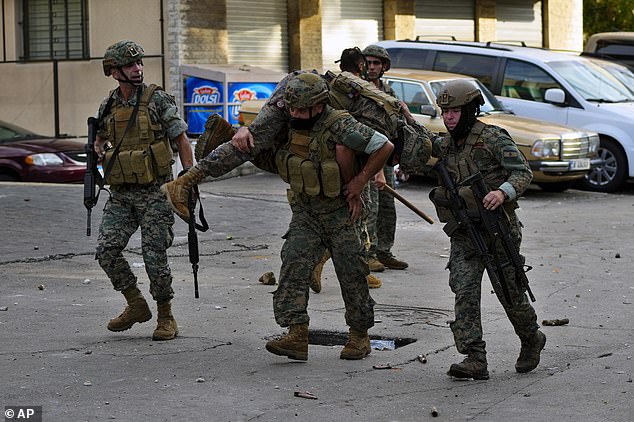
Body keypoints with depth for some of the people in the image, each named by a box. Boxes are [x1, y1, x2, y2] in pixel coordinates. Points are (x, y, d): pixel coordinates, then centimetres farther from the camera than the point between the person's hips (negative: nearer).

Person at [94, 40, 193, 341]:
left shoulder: (158, 100, -5)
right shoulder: (108, 107, 8)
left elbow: (181, 139, -2)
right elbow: (101, 136, 27)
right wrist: (98, 146, 3)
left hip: (154, 192, -4)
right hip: (120, 194, 4)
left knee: (154, 256, -5)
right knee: (107, 250, -8)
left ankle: (166, 317, 12)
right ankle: (136, 305, 10)